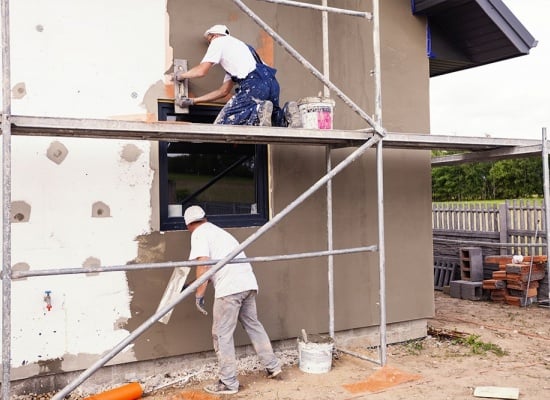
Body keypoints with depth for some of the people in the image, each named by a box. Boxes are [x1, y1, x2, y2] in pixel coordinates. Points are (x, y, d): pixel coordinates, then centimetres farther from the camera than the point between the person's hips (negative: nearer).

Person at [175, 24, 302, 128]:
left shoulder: (218, 41, 15)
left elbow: (201, 71, 5)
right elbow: (224, 91, 35)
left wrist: (181, 75, 26)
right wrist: (193, 100, 35)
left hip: (254, 85, -8)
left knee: (221, 124, -4)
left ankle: (260, 110, -23)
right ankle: (286, 113, -4)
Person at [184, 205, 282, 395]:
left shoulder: (199, 234, 3)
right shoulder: (218, 231, 27)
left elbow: (203, 265, -11)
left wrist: (199, 295, -8)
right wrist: (199, 284, 42)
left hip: (229, 287, -8)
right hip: (248, 283, 8)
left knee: (222, 335, 2)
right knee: (253, 325, 22)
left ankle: (228, 383, 7)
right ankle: (272, 366, 30)